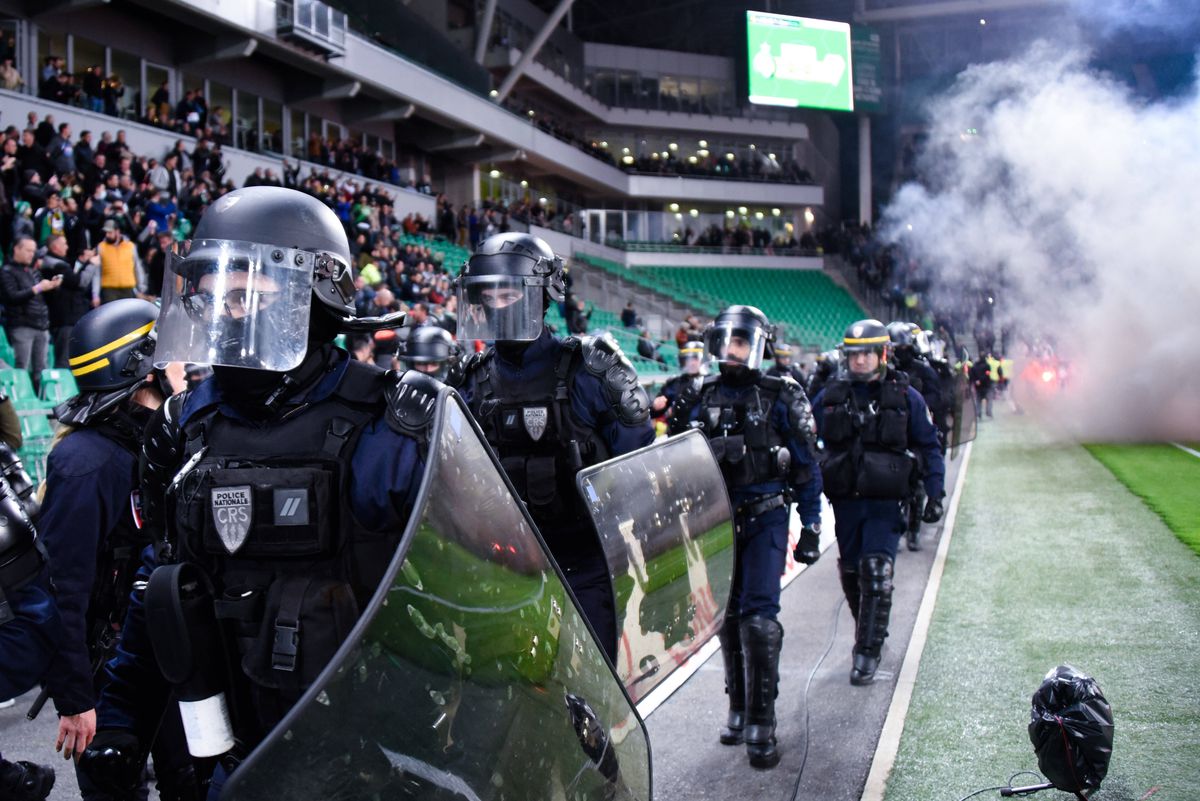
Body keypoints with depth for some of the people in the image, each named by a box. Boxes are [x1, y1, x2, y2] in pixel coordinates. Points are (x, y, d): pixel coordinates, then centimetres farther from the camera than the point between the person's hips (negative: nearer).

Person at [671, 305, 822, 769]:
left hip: (765, 519, -4)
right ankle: (738, 709, 24)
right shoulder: (698, 398, 8)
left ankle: (761, 725, -5)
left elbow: (806, 466, 2)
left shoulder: (781, 398, 0)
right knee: (727, 618, 9)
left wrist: (811, 527, -1)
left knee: (758, 618, -11)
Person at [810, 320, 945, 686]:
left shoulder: (905, 397, -1)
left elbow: (929, 446, 7)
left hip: (884, 503, -3)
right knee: (851, 574, 12)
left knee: (876, 576, -12)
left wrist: (934, 494, 1)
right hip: (844, 500, 3)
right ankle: (868, 632, 32)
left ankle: (868, 652, -5)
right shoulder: (831, 395, 4)